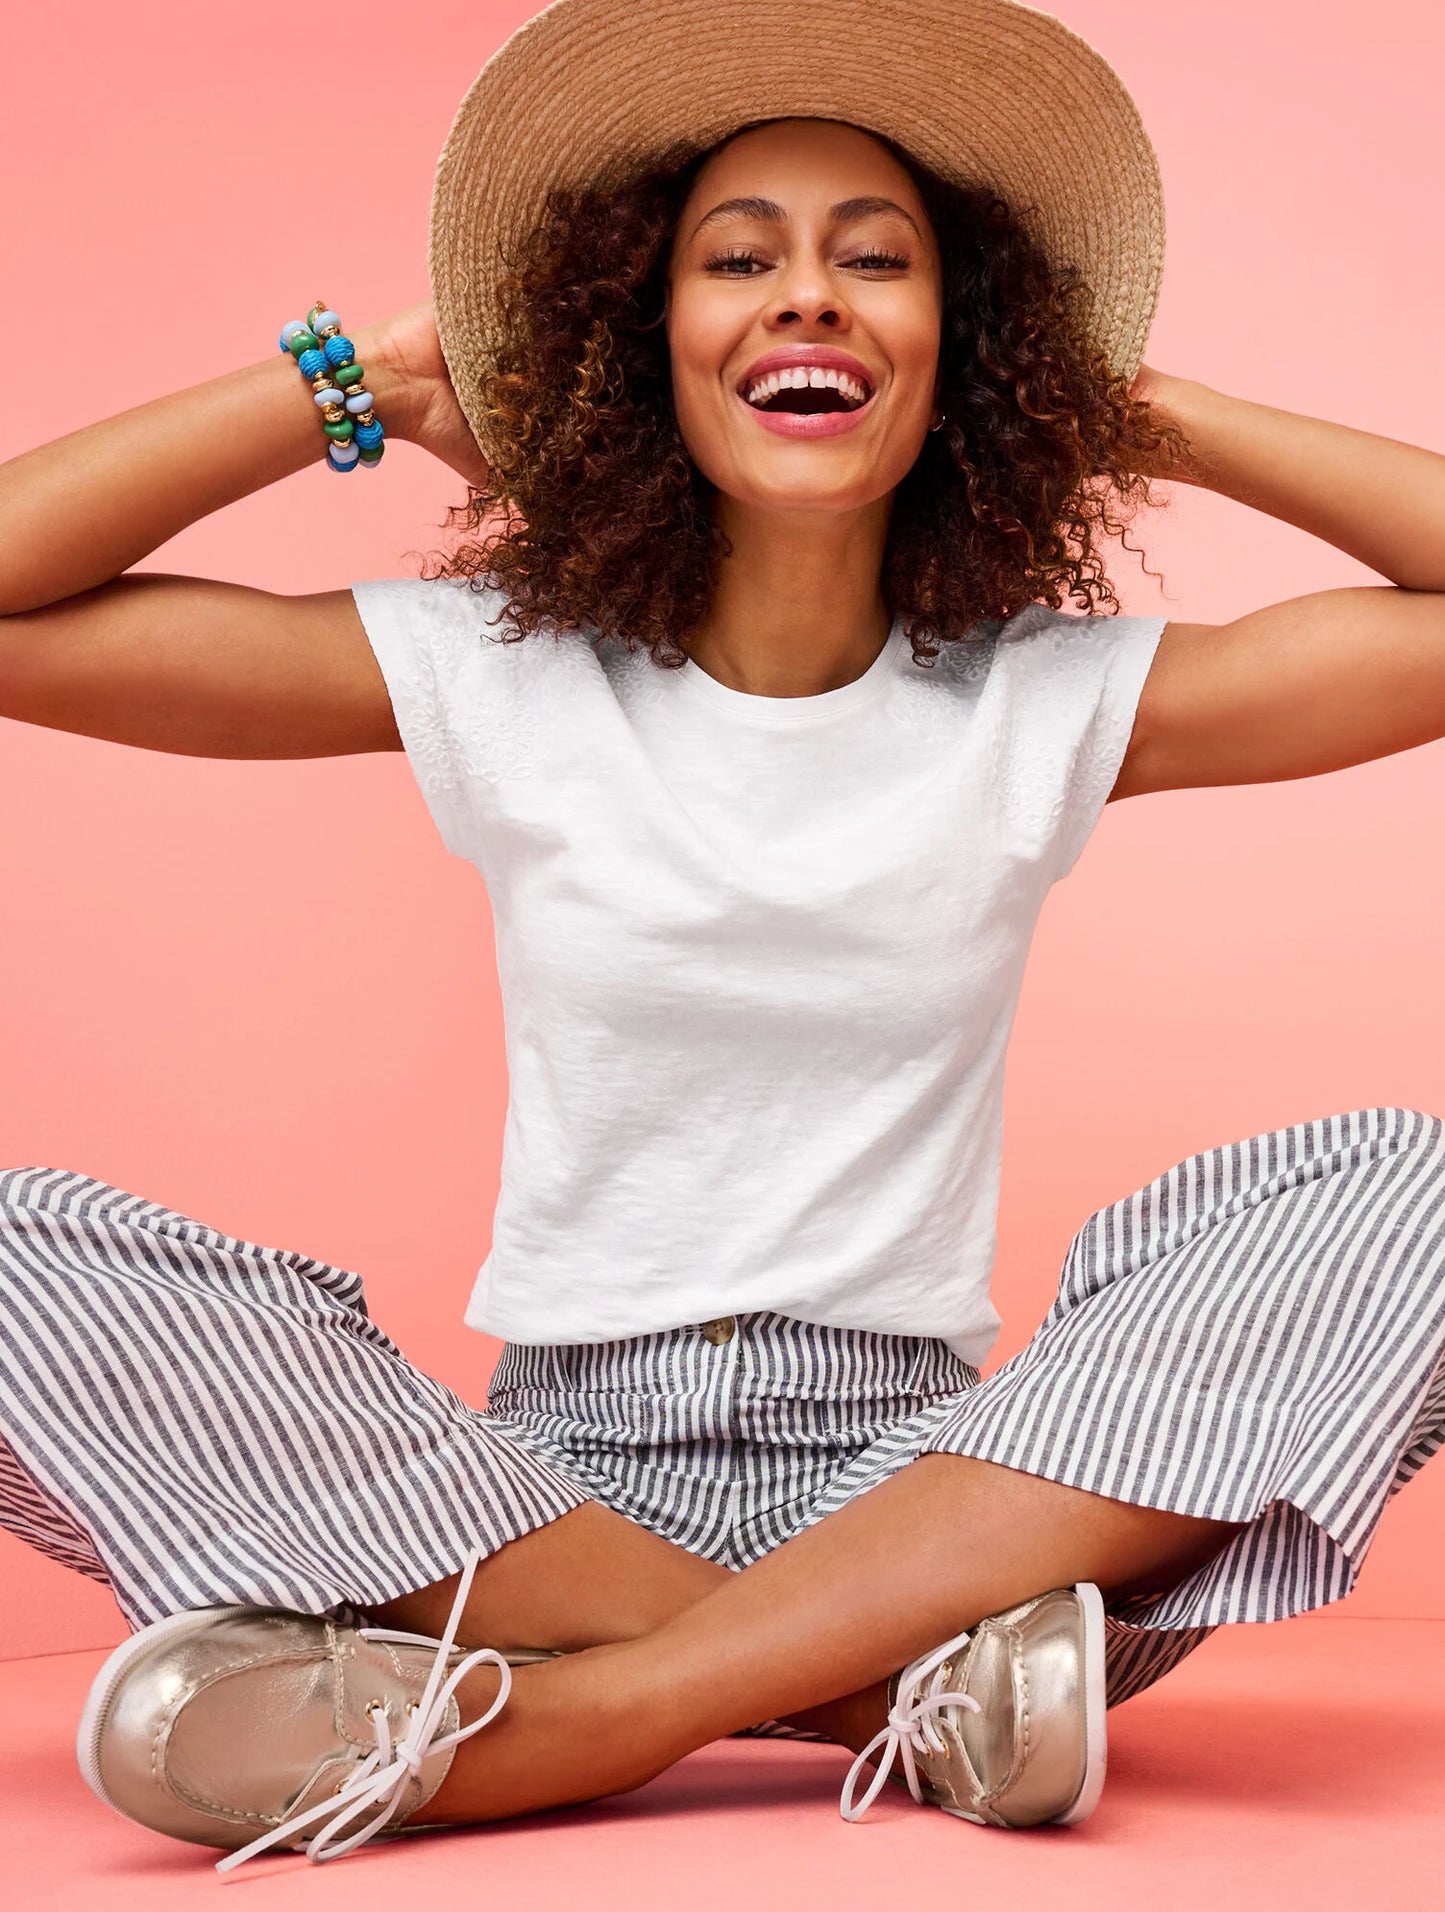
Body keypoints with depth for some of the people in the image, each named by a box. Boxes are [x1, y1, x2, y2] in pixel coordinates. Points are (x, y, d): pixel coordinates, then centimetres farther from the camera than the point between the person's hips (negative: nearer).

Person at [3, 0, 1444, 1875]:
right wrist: (368, 381, 1)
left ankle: (533, 1729, -30)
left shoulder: (1055, 701, 4)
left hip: (928, 1488, 1)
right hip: (549, 1478, 0)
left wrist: (1159, 419, 4)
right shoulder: (500, 677, 3)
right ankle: (905, 1694, -26)